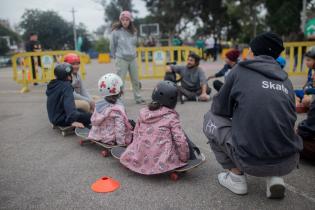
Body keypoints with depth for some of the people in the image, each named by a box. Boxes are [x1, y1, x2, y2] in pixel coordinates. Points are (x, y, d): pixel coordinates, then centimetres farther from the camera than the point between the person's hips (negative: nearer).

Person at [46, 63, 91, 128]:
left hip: (54, 117, 10)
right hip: (61, 120, -10)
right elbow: (69, 105, -36)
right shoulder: (66, 87, -21)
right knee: (90, 117, -16)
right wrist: (73, 121, -46)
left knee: (81, 111, 25)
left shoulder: (52, 84, 6)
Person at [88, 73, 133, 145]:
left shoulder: (98, 105, -1)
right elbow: (119, 128, -26)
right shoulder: (118, 109, -23)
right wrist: (121, 143, -18)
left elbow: (93, 121, 7)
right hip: (111, 139, -7)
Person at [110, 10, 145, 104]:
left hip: (132, 59, 5)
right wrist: (116, 56, 9)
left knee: (136, 80, 13)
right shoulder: (116, 31, -8)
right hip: (121, 60, -5)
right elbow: (112, 46, 1)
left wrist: (133, 53, 11)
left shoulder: (133, 32, 4)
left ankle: (138, 98, 27)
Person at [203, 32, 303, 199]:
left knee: (211, 119, 13)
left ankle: (236, 175, 10)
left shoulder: (240, 70, 0)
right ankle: (275, 177, 13)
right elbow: (287, 119, 19)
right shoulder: (285, 79, 12)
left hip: (251, 162, -5)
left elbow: (219, 109, 5)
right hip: (289, 163, 5)